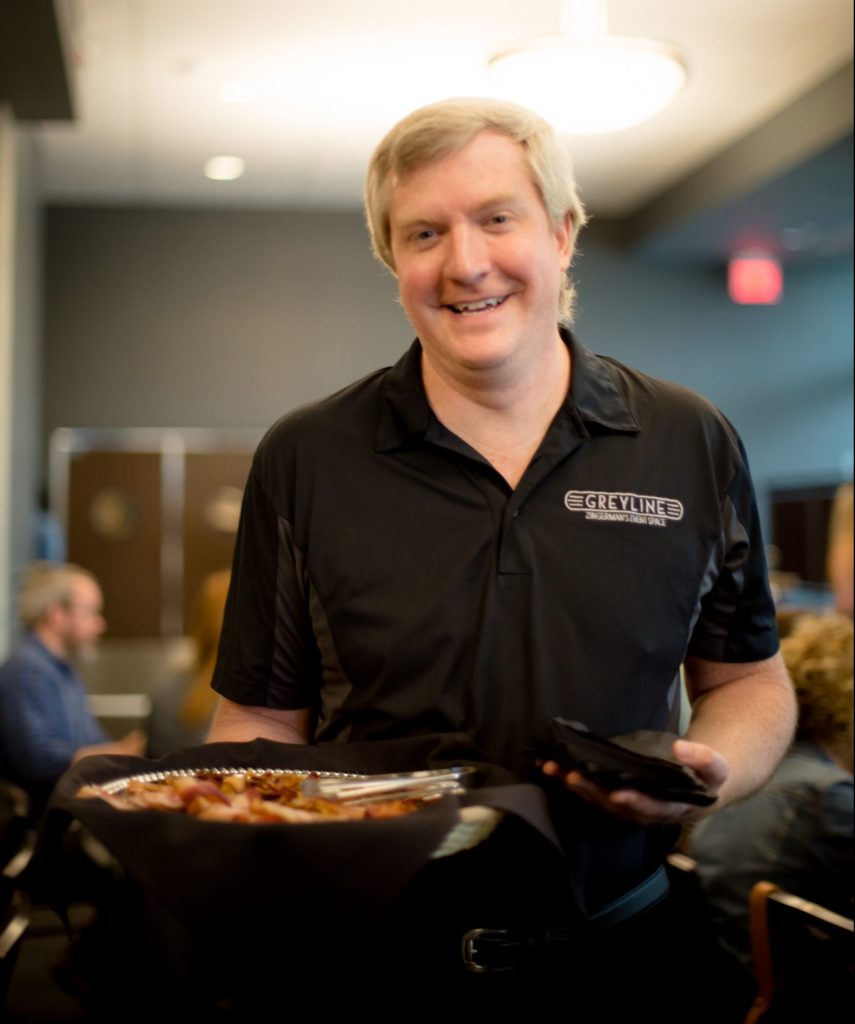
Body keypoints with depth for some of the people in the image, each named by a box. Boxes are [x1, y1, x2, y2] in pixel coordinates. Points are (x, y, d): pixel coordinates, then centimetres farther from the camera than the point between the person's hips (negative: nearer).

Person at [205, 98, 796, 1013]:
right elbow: (261, 723, -2)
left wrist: (712, 772, -13)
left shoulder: (693, 446, -2)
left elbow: (747, 680, 7)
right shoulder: (302, 463, -5)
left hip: (620, 944, 1)